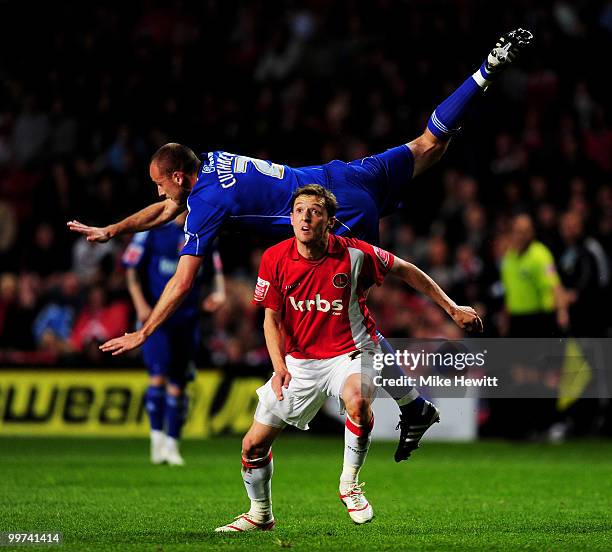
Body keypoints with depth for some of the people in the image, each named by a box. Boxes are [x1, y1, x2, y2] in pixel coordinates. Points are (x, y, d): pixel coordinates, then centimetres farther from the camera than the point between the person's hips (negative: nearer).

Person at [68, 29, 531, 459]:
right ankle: (490, 70, 15)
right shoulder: (211, 161, 10)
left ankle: (414, 408, -3)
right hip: (341, 176, 8)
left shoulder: (207, 203, -12)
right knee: (428, 146, 18)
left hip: (347, 221, -8)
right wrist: (109, 231, 29)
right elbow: (166, 211, 29)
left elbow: (181, 283, -12)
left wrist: (142, 334, -6)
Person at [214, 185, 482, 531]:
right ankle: (260, 515, 29)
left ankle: (350, 484, -15)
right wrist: (280, 367, -16)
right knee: (254, 444, 2)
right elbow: (272, 319, 0)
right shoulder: (275, 259, -9)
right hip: (300, 359, 3)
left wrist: (452, 308, 2)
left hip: (350, 352, -3)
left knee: (356, 401, -38)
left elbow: (406, 271, 1)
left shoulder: (355, 254, -15)